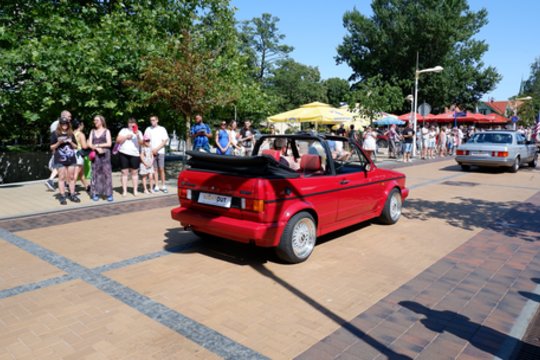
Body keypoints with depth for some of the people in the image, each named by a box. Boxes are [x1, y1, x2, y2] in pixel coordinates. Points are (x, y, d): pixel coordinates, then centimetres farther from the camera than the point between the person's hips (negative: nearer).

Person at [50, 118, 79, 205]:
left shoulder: (71, 134, 13)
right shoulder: (55, 134, 3)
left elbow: (75, 146, 15)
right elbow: (52, 147, 3)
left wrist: (71, 142, -5)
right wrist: (59, 143, -14)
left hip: (71, 159, 3)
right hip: (60, 159, -3)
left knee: (71, 177, 6)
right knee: (62, 177, -3)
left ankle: (72, 195, 13)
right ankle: (62, 196, -1)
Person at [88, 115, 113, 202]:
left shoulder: (106, 131, 7)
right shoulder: (92, 131, 16)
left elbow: (109, 144, -2)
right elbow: (89, 144, 7)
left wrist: (97, 145, -5)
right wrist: (97, 148, -10)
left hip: (105, 154, -3)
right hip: (95, 155, 3)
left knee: (107, 173, -7)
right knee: (95, 173, 1)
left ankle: (109, 194, -7)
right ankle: (95, 193, 5)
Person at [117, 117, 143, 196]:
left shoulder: (138, 132, 12)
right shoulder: (124, 130, 11)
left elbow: (141, 143, -2)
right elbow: (118, 140, 3)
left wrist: (137, 135, -18)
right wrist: (126, 137, -9)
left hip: (135, 154, 0)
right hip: (123, 153, 0)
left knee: (134, 172, 1)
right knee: (124, 172, 1)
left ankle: (135, 190, 6)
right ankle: (124, 191, 4)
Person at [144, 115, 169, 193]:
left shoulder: (162, 129, 5)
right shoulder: (148, 129, 10)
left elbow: (165, 141, -1)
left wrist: (157, 149, -9)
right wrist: (151, 150, -6)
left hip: (160, 152, -2)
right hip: (151, 152, 2)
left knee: (161, 169, -5)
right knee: (155, 169, 3)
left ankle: (163, 186, 1)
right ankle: (157, 186, 6)